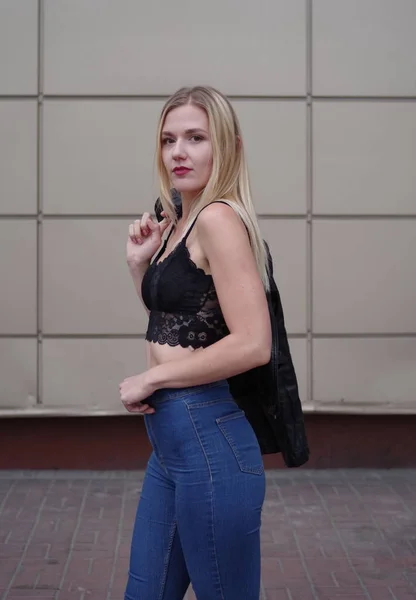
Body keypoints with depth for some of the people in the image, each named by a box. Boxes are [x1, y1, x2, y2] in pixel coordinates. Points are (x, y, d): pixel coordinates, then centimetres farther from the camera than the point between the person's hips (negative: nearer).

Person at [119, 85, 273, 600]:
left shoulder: (219, 217, -14)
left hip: (209, 440, -9)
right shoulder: (176, 223, 13)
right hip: (171, 440, 9)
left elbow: (252, 344, -23)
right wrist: (140, 263, 8)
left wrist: (150, 379, -14)